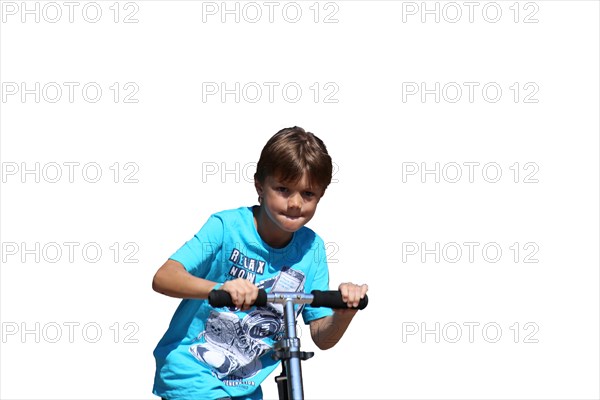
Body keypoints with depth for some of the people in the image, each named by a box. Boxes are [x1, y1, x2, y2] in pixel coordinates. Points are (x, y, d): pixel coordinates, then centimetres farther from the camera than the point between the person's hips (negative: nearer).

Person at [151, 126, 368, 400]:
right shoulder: (227, 226, -15)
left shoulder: (311, 248, -3)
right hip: (191, 373, -5)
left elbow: (322, 337, -1)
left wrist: (344, 313, -24)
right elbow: (162, 278, -27)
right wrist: (219, 288, -44)